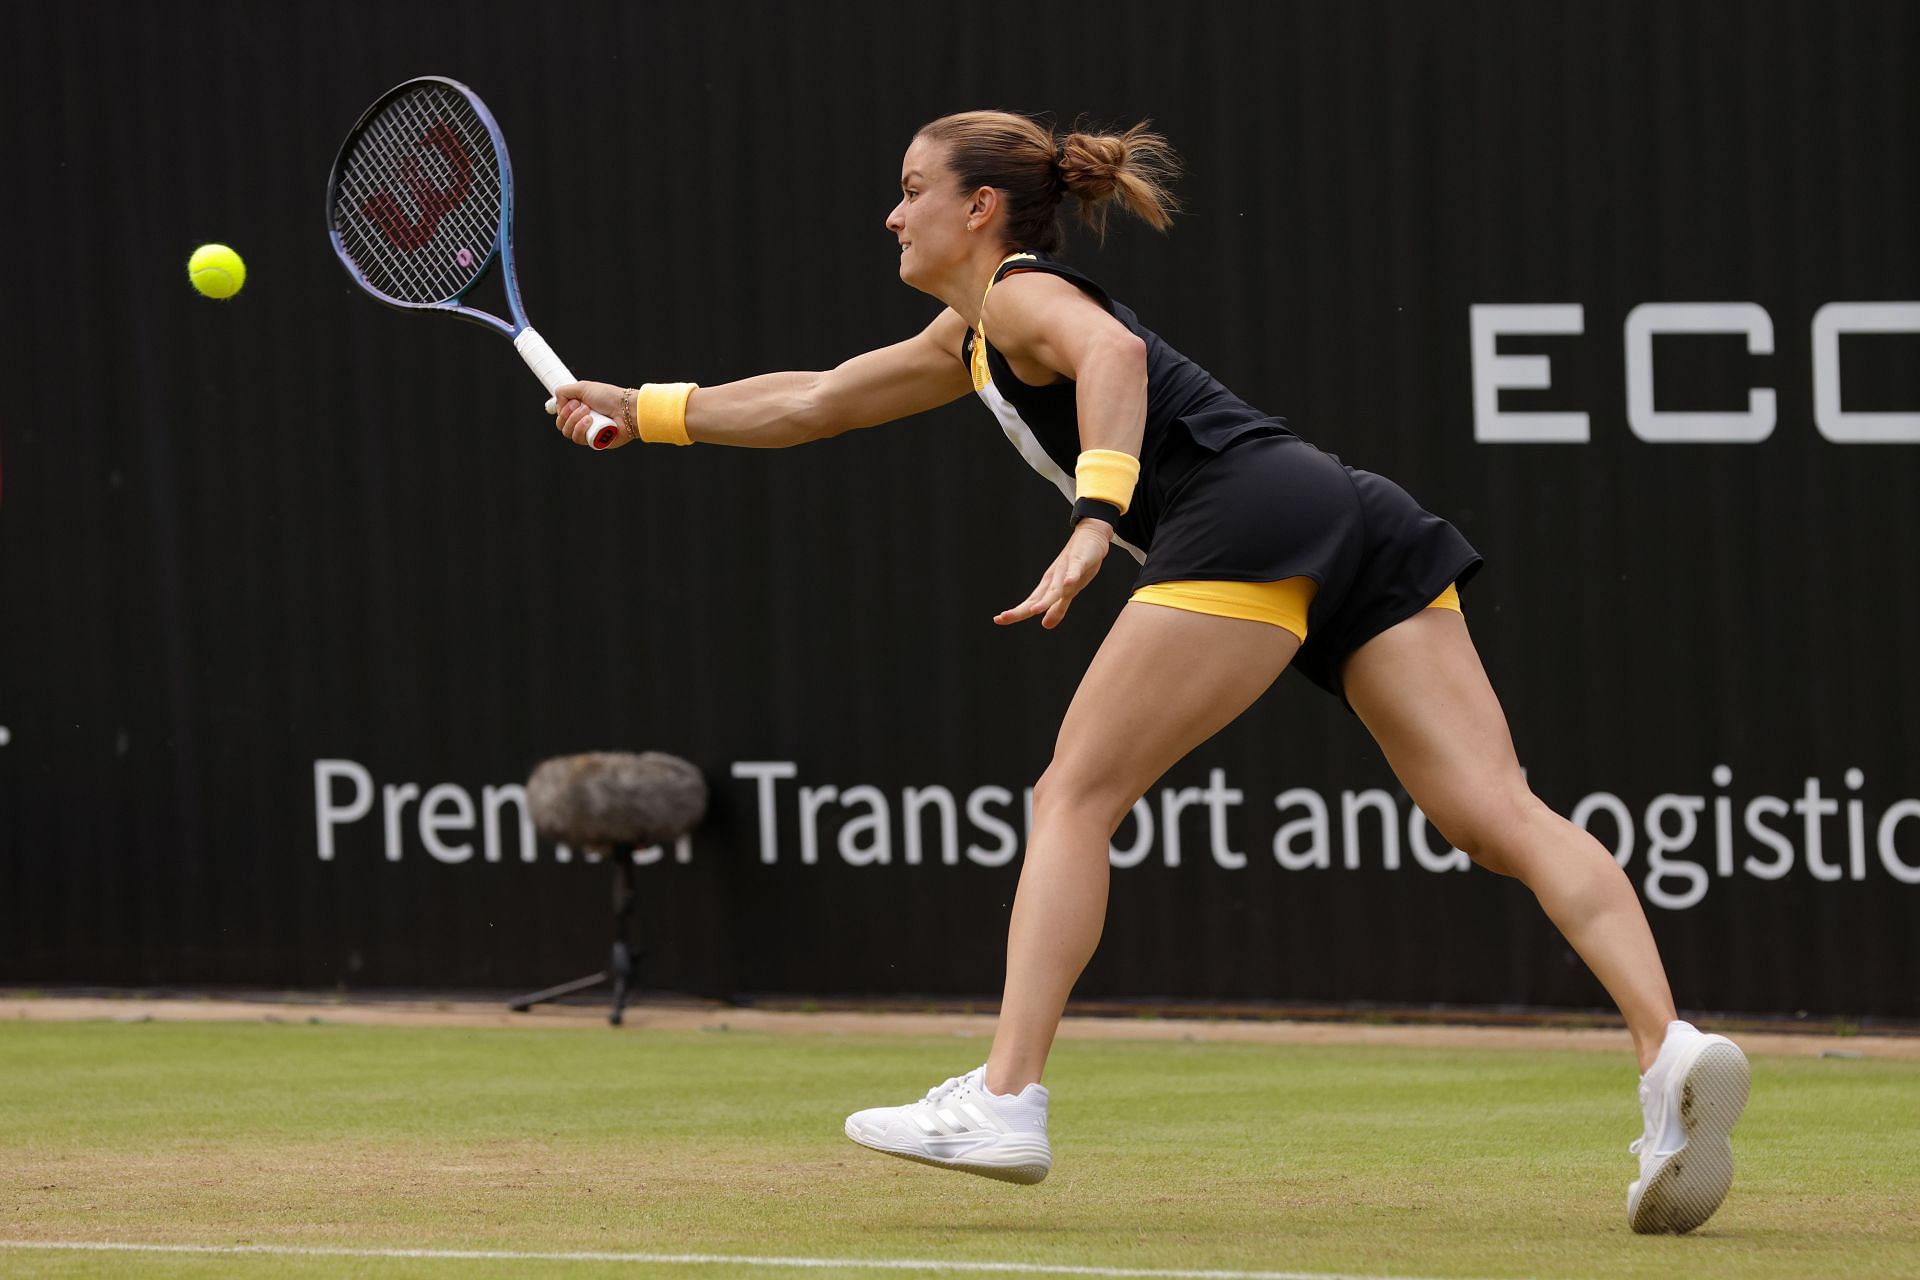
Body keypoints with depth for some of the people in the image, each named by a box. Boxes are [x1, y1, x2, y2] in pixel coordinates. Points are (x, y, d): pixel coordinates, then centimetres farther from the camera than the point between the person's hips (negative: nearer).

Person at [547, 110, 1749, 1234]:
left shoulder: (1022, 294, 8)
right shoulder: (970, 339, 35)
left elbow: (1110, 353, -17)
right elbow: (810, 404, 46)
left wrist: (1096, 517, -29)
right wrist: (642, 409, 50)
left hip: (1254, 513, -9)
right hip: (1365, 520, 9)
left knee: (1075, 797, -2)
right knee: (1501, 816, -7)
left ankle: (1006, 1099, -10)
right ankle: (1671, 1047, -25)